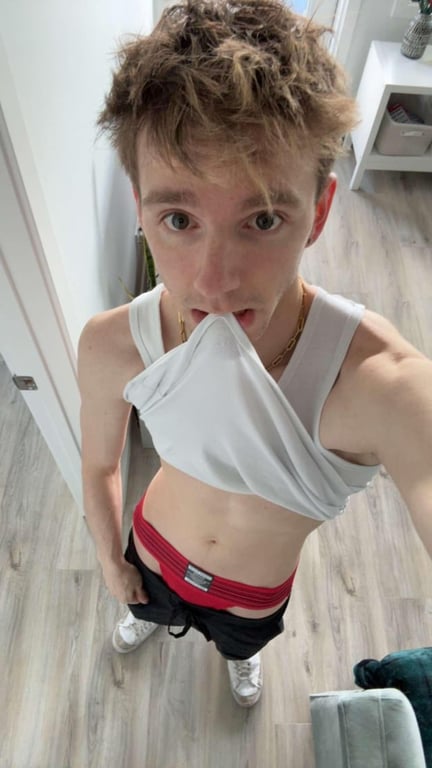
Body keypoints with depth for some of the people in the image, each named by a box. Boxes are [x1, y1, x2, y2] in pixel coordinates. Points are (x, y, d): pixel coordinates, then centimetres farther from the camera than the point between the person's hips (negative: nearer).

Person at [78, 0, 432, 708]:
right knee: (147, 606, 39)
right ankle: (148, 615, 78)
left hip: (258, 590, 0)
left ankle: (242, 653, 76)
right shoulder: (111, 347, -33)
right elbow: (100, 465, -12)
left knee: (242, 636, 37)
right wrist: (110, 562, 2)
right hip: (156, 551, 2)